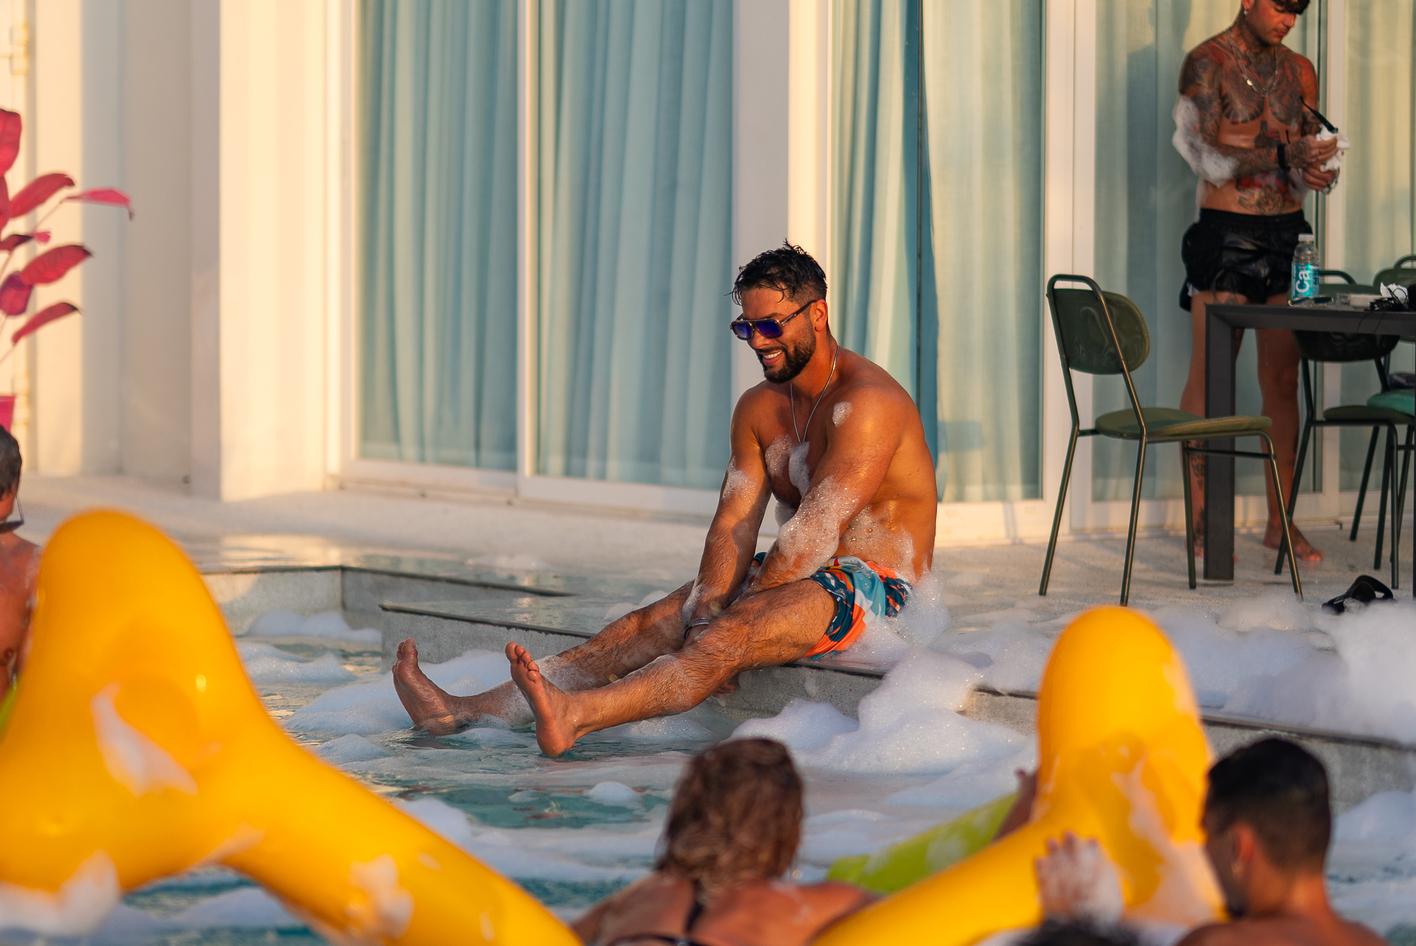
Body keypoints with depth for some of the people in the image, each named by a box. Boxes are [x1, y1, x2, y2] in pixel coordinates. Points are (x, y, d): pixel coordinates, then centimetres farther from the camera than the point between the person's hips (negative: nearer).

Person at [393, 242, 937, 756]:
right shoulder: (758, 409, 11)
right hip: (798, 578, 8)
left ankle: (570, 717, -55)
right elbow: (732, 526, 2)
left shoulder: (866, 401, -17)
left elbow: (814, 533, -22)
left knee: (729, 636, -33)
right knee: (647, 625, -9)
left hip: (871, 585, -8)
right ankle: (466, 711, -19)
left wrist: (716, 623, -20)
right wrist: (703, 614, -17)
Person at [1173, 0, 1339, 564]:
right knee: (1210, 376, -4)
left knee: (1283, 380, 5)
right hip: (1225, 232, -5)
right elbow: (1209, 156, -13)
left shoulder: (1299, 71, 14)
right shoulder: (1209, 63, -4)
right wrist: (1287, 156, -23)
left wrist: (1315, 170, -9)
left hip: (1287, 232, 5)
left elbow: (1307, 154, 16)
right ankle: (1201, 521, 0)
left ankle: (1280, 521, 11)